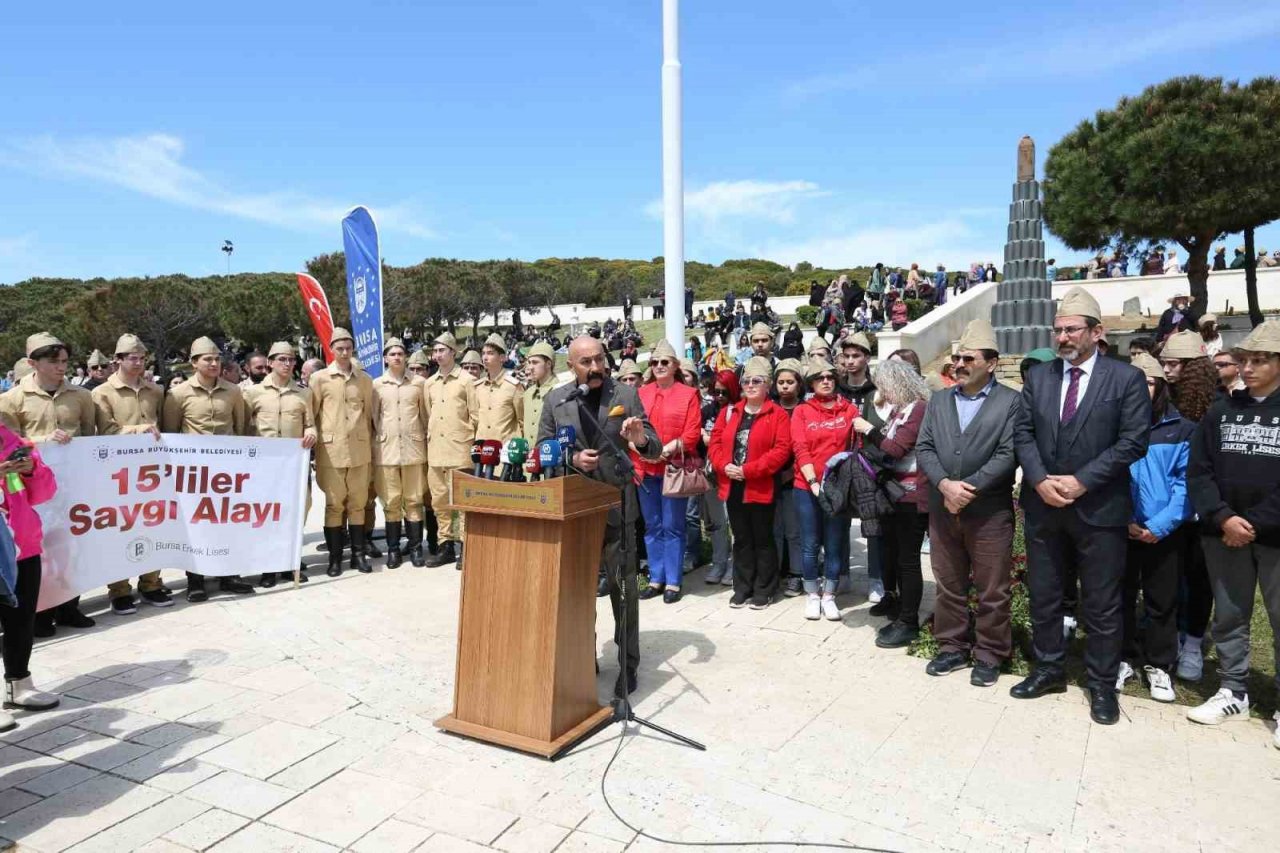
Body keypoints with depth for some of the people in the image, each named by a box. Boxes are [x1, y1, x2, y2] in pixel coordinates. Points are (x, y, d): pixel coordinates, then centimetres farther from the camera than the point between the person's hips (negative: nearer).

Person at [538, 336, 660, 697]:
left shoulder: (626, 395, -2)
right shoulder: (555, 400, 2)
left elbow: (654, 450, -4)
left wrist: (641, 440, -27)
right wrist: (572, 459, -16)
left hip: (616, 506, -2)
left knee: (623, 588, 4)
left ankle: (628, 663, 18)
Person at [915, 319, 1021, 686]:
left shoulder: (1011, 402, -3)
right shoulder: (938, 401, 11)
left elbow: (1008, 454, -12)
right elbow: (923, 448, 3)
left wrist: (968, 489, -17)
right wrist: (945, 484, -14)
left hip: (990, 511, -4)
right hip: (942, 509, 4)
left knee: (992, 591, 6)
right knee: (948, 586, 13)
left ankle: (989, 654, 21)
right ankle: (953, 648, 27)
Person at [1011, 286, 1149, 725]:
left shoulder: (1126, 378, -4)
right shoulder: (1038, 376, 7)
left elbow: (1133, 441, -10)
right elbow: (1023, 432, 4)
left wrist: (1081, 481, -15)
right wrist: (1040, 480, -10)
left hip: (1099, 508, -3)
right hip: (1043, 504, 4)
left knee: (1102, 604, 6)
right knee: (1043, 597, 13)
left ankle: (1102, 685, 22)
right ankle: (1048, 670, 29)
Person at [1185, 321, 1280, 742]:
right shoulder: (1221, 411, 8)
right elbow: (1198, 471, 3)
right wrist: (1223, 518, -10)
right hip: (1224, 533, 3)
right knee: (1229, 616, 12)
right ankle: (1233, 693, 25)